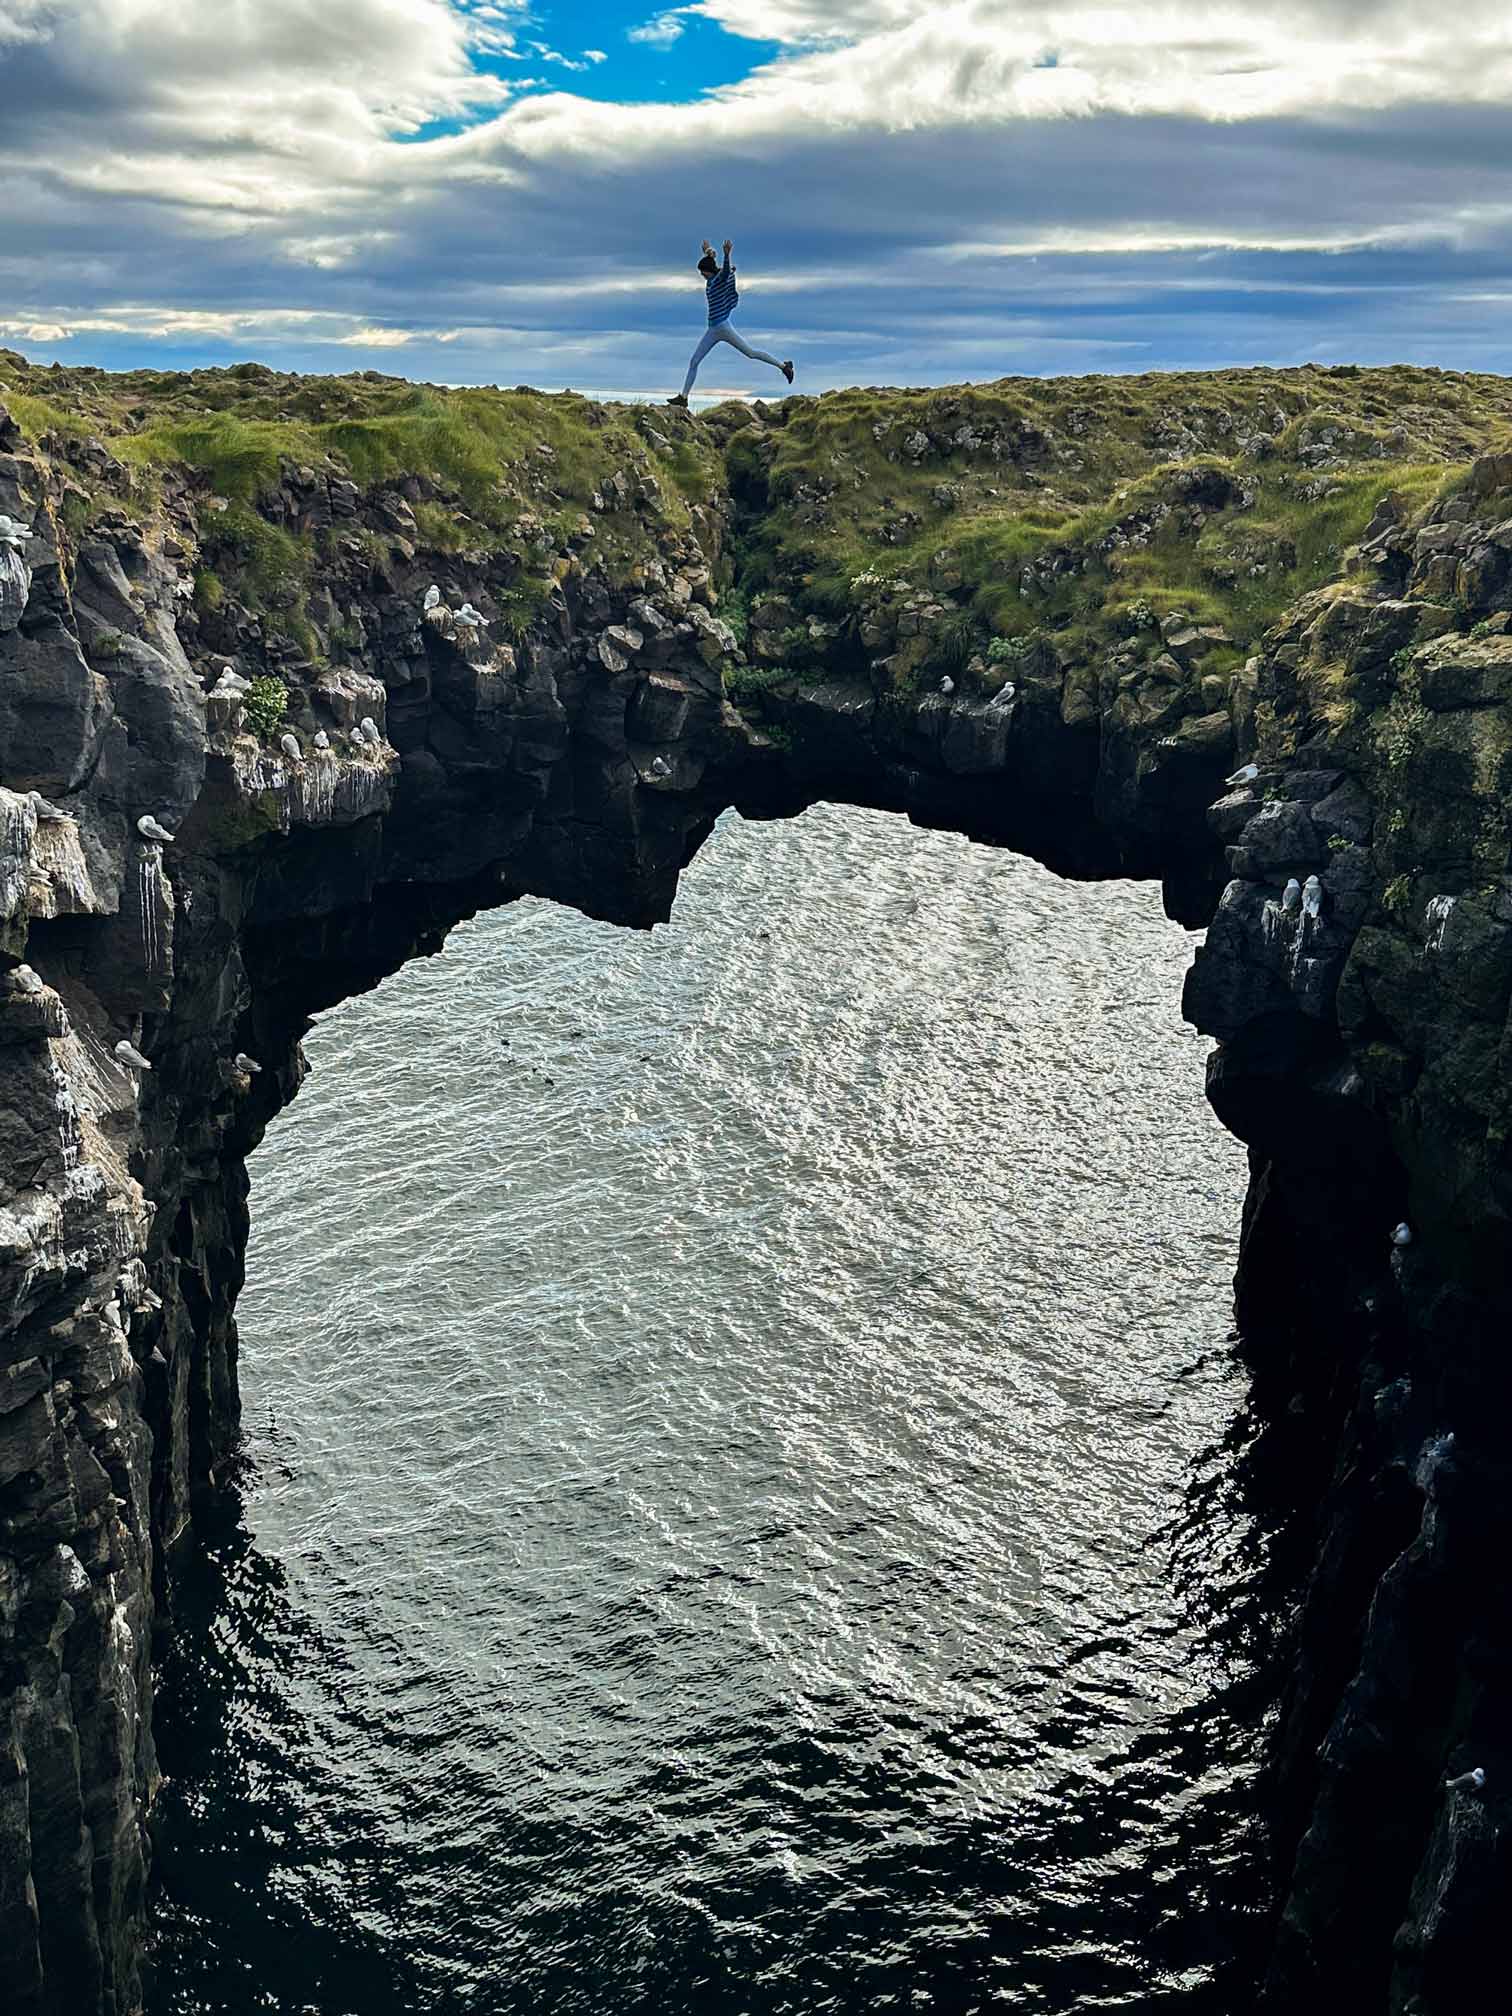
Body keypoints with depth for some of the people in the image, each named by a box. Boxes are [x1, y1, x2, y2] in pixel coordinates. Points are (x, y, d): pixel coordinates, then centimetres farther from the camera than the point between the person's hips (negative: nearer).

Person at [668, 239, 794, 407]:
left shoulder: (722, 278, -12)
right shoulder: (711, 280, 10)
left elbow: (726, 270, -36)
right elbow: (708, 263, 33)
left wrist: (727, 255, -52)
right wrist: (707, 253, 46)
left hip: (723, 327, -9)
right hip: (713, 330, 9)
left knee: (750, 352, -4)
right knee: (694, 361, 7)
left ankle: (783, 365, 8)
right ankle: (683, 397, 12)